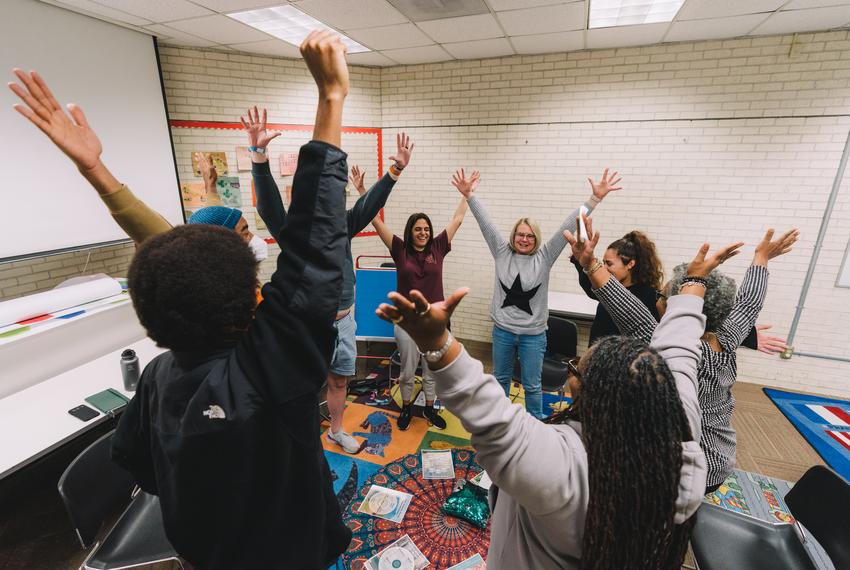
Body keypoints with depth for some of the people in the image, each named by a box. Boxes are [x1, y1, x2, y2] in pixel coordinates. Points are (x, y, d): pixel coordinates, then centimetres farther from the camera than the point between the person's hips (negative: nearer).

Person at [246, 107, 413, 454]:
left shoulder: (342, 228, 3)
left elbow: (370, 203, -1)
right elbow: (269, 201, -23)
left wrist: (396, 170, -9)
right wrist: (259, 152, -35)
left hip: (344, 321, 5)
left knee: (339, 380, 19)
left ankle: (337, 431, 40)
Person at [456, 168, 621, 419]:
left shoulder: (544, 257, -6)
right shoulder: (502, 252, -2)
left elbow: (568, 227, -12)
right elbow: (486, 222, -6)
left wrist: (595, 198, -17)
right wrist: (470, 195, -9)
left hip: (533, 333, -2)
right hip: (502, 329, 2)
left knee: (532, 385, 11)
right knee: (500, 379, 19)